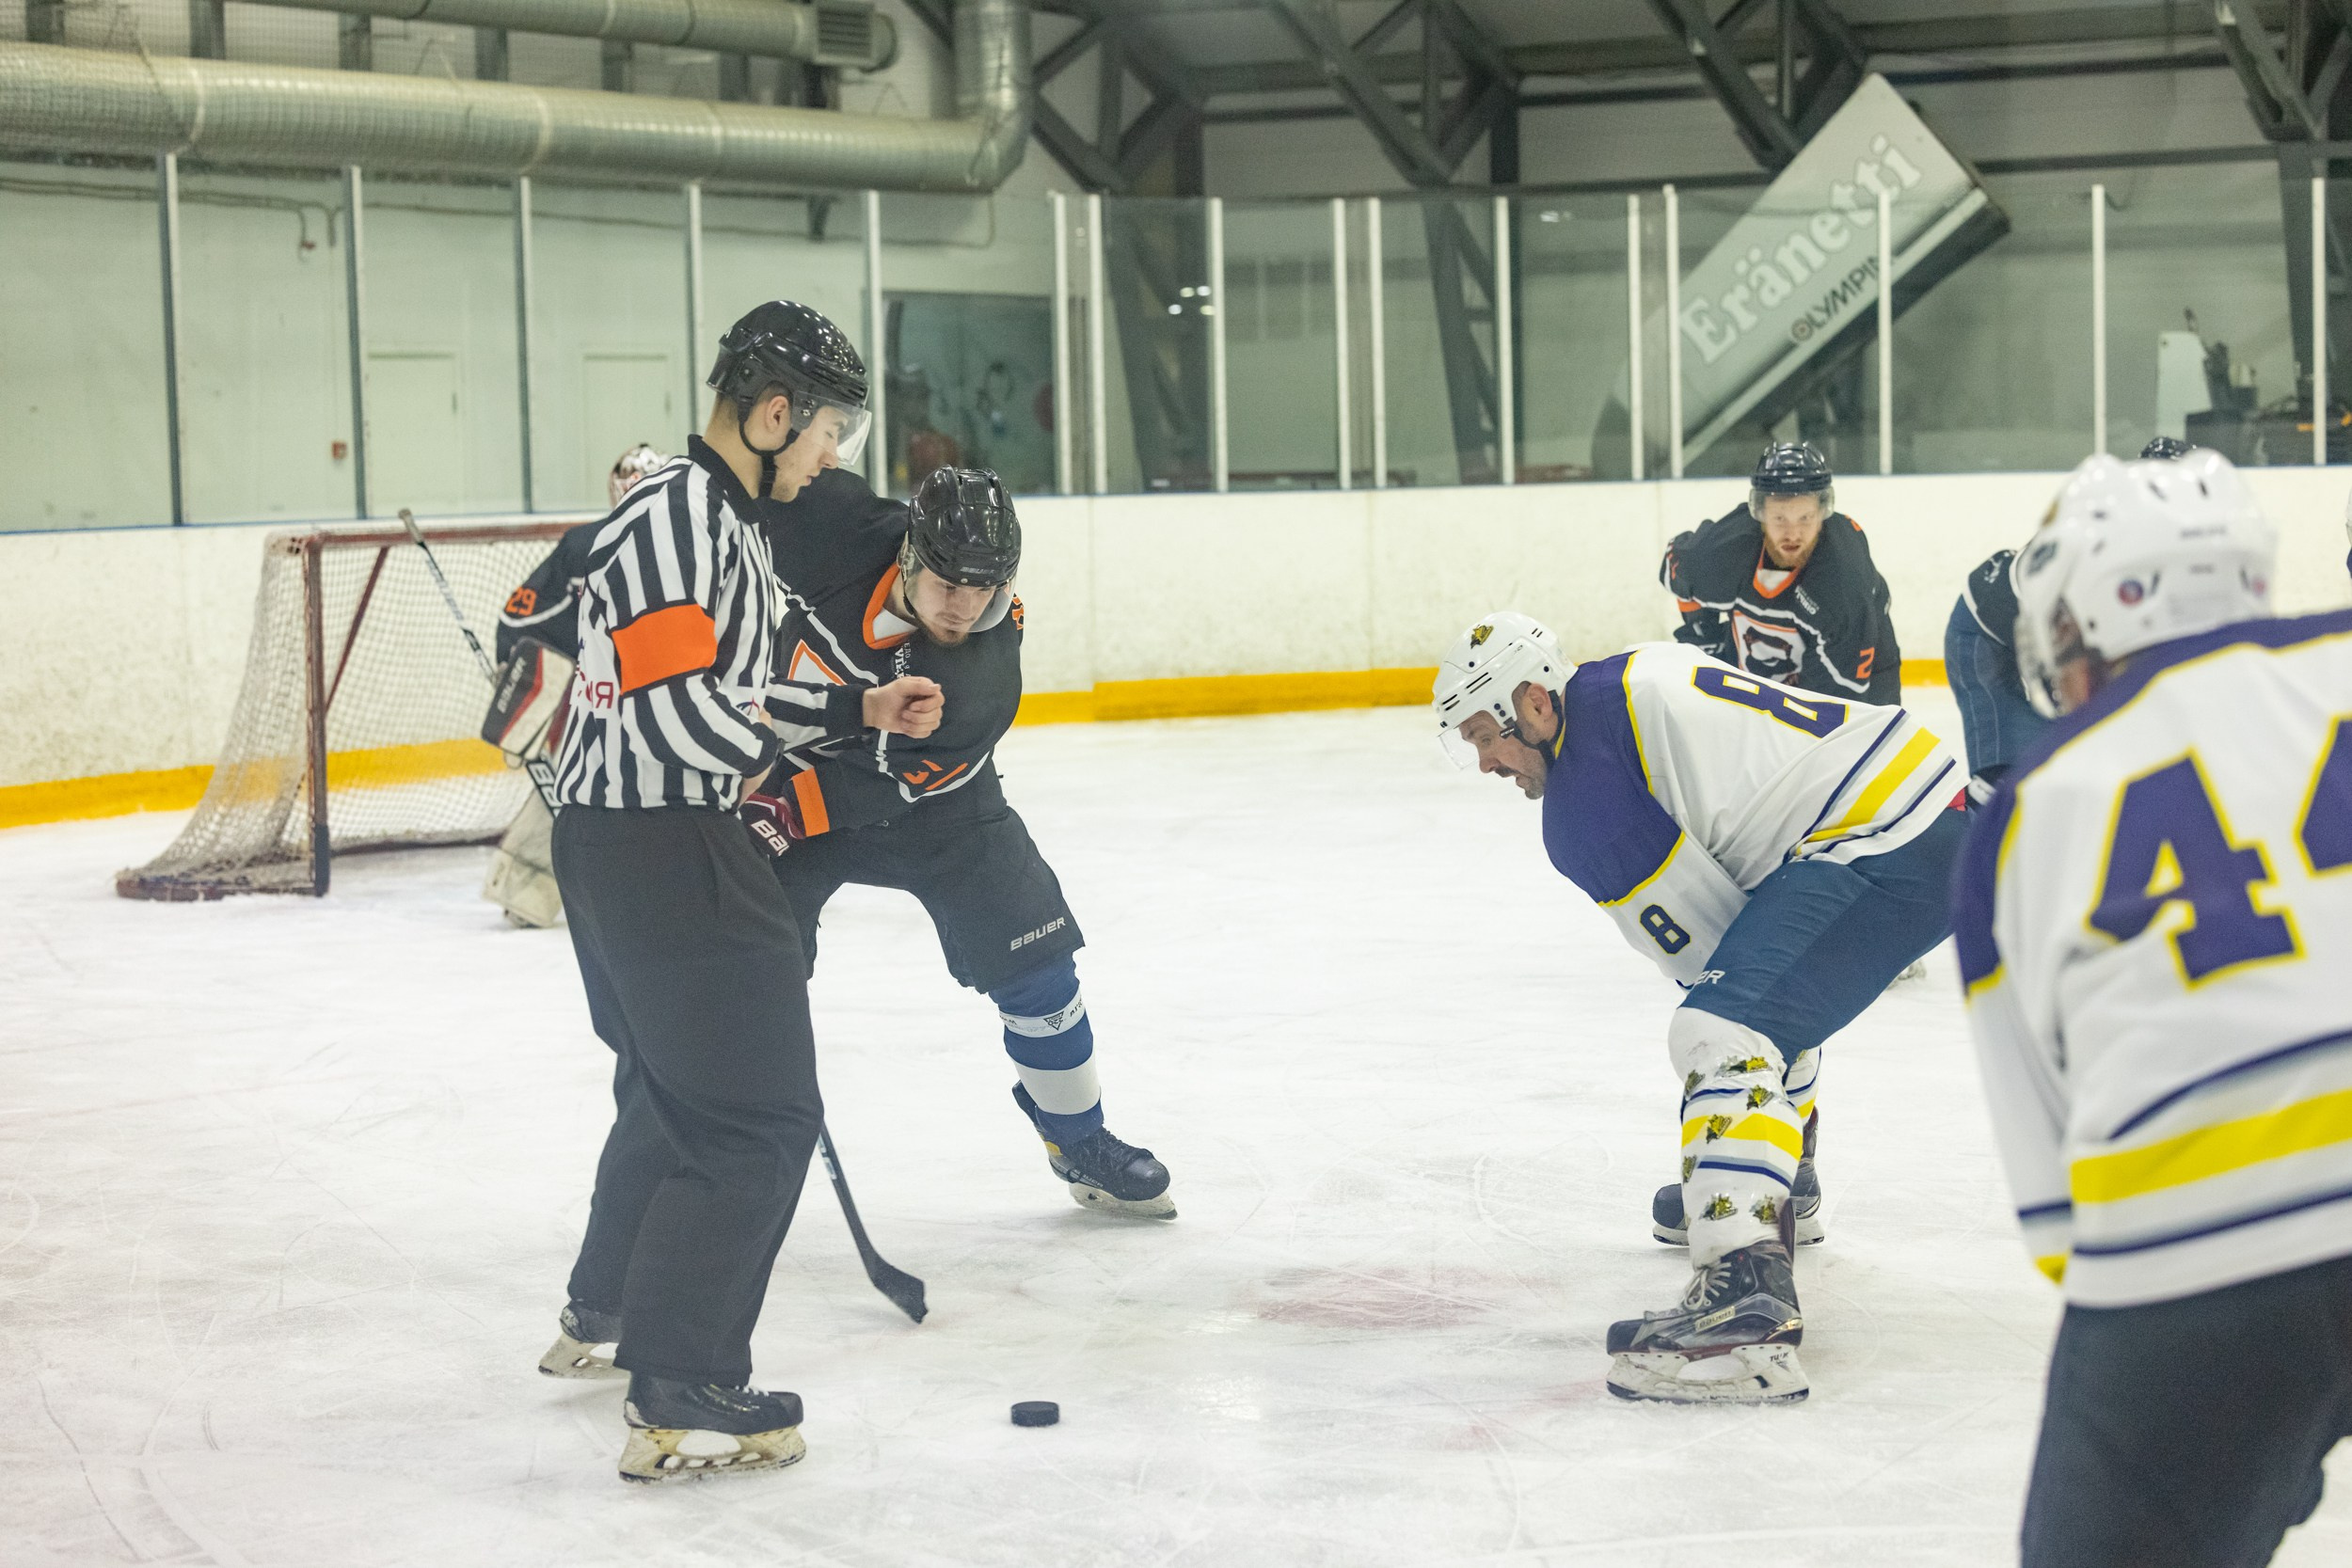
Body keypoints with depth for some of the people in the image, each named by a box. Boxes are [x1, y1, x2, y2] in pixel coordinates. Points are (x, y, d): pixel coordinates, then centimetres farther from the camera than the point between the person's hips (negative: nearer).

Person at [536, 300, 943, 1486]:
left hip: (630, 842, 11)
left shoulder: (722, 519, 15)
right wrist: (764, 751, -8)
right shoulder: (675, 517, -19)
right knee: (756, 1114, -8)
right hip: (657, 846, -11)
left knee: (675, 1087, 27)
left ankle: (604, 1321, 43)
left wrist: (859, 712, 17)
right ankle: (681, 1400, -7)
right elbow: (679, 709, -26)